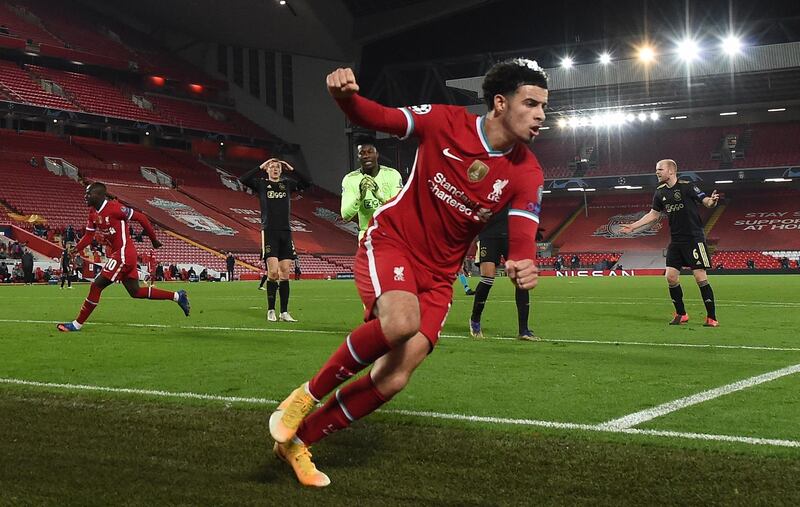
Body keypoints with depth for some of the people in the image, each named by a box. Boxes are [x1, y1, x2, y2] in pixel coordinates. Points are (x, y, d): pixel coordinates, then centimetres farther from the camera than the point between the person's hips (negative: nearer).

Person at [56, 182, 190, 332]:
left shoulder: (114, 208, -17)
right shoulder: (93, 213, 9)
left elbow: (141, 218, -12)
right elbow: (88, 235, 11)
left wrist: (154, 240, -4)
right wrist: (75, 249, -6)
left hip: (123, 254, -10)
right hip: (116, 253, 10)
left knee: (96, 286, -7)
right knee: (135, 292, 14)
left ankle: (77, 324, 3)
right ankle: (177, 296, 20)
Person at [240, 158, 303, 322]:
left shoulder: (287, 184, 16)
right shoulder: (261, 184, 7)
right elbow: (243, 179, -8)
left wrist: (291, 169, 9)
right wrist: (260, 167, -5)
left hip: (285, 232, 3)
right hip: (269, 232, -3)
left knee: (285, 274, 2)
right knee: (273, 272, -12)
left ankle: (284, 312, 5)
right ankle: (270, 310, -3)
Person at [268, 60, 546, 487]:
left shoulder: (526, 174, -7)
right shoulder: (445, 122, -13)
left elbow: (522, 233, -18)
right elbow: (374, 117, -9)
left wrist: (522, 263, -43)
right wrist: (346, 96, -33)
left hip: (437, 275, 4)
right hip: (390, 240, -4)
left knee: (393, 379, -6)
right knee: (401, 320, -36)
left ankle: (297, 439, 14)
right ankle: (307, 395, -12)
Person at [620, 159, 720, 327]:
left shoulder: (687, 186, -11)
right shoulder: (660, 192, 8)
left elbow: (706, 201, -14)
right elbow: (653, 214, 19)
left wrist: (712, 201, -38)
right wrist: (633, 226, 17)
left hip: (694, 238, -6)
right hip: (676, 241, 7)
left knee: (700, 277, -8)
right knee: (671, 277, 1)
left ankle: (712, 318, -1)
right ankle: (681, 314, 17)